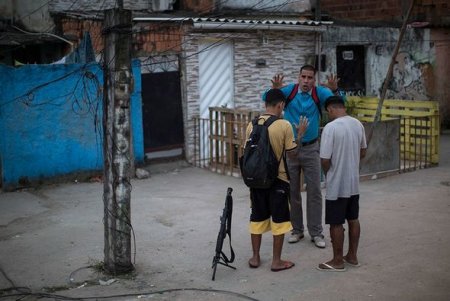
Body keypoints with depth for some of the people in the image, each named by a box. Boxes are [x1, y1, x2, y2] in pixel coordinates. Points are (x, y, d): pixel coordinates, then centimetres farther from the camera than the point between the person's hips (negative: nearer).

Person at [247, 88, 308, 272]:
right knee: (279, 219, 6)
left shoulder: (252, 125, 0)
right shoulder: (284, 126, -13)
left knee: (257, 217, 15)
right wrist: (300, 134, 7)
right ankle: (276, 261, 12)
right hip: (278, 179, -4)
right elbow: (291, 152, -5)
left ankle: (255, 258, 22)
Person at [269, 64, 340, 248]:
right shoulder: (289, 90, -6)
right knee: (292, 191, 9)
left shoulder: (319, 93, -7)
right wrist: (275, 89, -38)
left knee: (314, 191, 3)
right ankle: (297, 230, 23)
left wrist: (334, 90, -43)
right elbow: (266, 98, -16)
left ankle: (316, 233, 13)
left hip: (311, 149, 0)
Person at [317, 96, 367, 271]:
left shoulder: (330, 127, -20)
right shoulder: (358, 124, 2)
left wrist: (328, 173, 1)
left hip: (336, 185, -7)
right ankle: (352, 256, 28)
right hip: (354, 182, 7)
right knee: (353, 219, 17)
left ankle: (338, 261, 13)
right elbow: (363, 153, 13)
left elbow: (325, 159, -19)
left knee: (336, 223, 4)